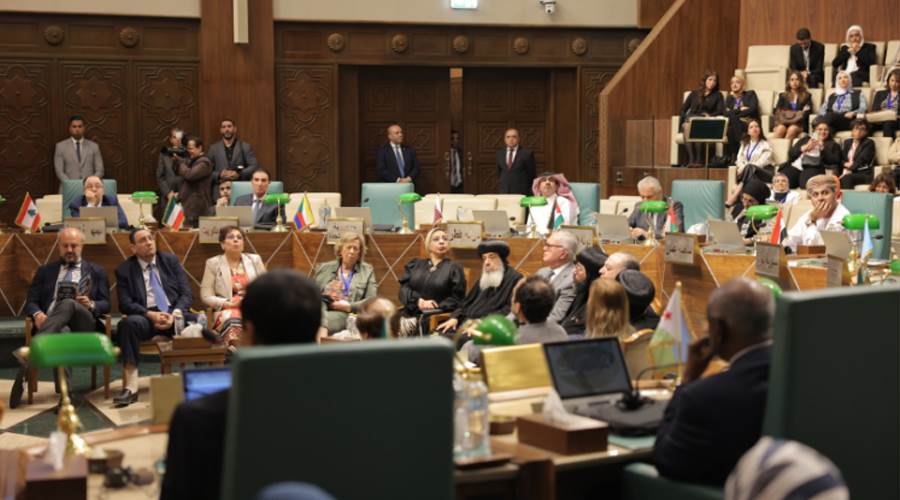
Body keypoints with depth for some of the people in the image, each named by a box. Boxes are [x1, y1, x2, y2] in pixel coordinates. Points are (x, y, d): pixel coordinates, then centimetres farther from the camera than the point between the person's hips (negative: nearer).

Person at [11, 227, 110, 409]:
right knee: (61, 334, -41)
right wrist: (37, 314, -10)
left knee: (68, 304, -39)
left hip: (84, 325, 0)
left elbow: (106, 304, 14)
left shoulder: (96, 272, 22)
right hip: (52, 324, 0)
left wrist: (91, 305, -11)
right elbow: (31, 302, 15)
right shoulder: (45, 271, 25)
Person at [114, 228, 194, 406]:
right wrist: (151, 314, -18)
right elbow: (125, 304, -1)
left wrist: (174, 314, -13)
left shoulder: (171, 261, 12)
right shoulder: (124, 270, 7)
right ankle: (130, 388, -38)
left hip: (175, 312, 1)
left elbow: (186, 294, 6)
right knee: (129, 323, -37)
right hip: (147, 316, -1)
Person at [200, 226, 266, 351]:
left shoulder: (255, 260, 18)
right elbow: (206, 296, 5)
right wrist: (228, 303, -10)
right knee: (232, 322, -38)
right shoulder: (213, 263, 10)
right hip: (227, 309, -2)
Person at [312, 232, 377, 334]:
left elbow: (371, 301, 7)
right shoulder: (323, 268, 21)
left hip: (347, 315, -2)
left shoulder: (367, 271, 17)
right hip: (321, 311, 2)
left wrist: (349, 306, -8)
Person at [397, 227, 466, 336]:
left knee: (407, 326, -30)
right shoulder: (414, 265, 21)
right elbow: (404, 288, 9)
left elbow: (457, 298, 2)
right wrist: (419, 301, -11)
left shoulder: (454, 268, 11)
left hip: (437, 318, -3)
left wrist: (435, 309, -12)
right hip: (411, 314, 3)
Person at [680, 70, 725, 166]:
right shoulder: (694, 94, 25)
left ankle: (698, 159, -43)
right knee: (687, 126, -37)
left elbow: (721, 111, 7)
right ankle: (691, 159, -46)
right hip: (690, 120, 2)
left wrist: (710, 115, -11)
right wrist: (686, 117, -5)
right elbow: (683, 109, 16)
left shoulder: (718, 96, 22)